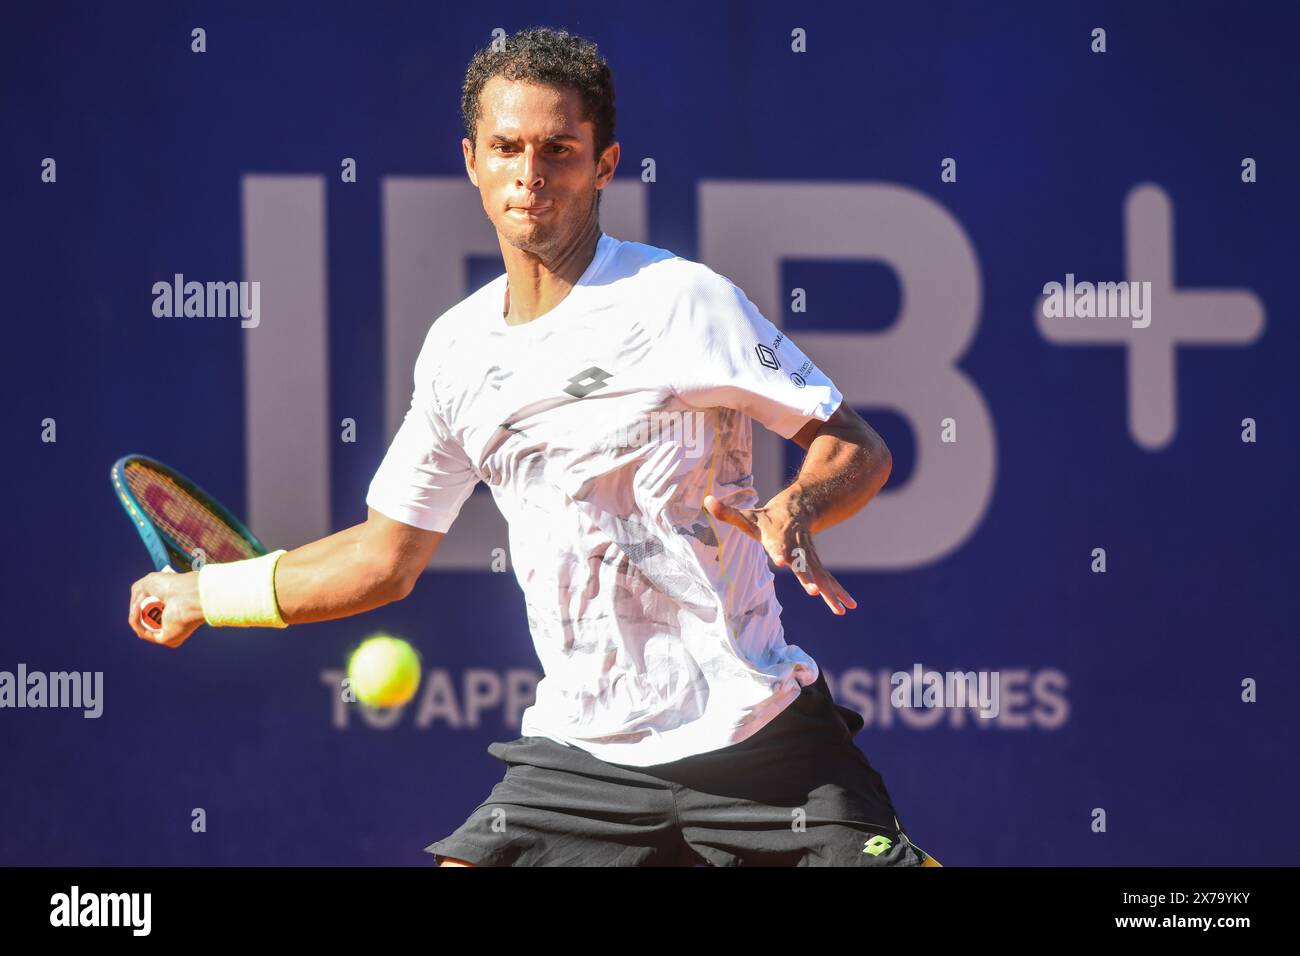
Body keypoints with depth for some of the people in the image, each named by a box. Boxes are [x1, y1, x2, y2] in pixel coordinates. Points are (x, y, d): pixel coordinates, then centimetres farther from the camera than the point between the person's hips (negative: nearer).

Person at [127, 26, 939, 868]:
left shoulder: (679, 299, -7)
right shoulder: (457, 348, 9)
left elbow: (858, 448, -5)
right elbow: (386, 555, 21)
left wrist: (793, 513, -25)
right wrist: (206, 594, 25)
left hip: (753, 731, -4)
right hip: (578, 749, 4)